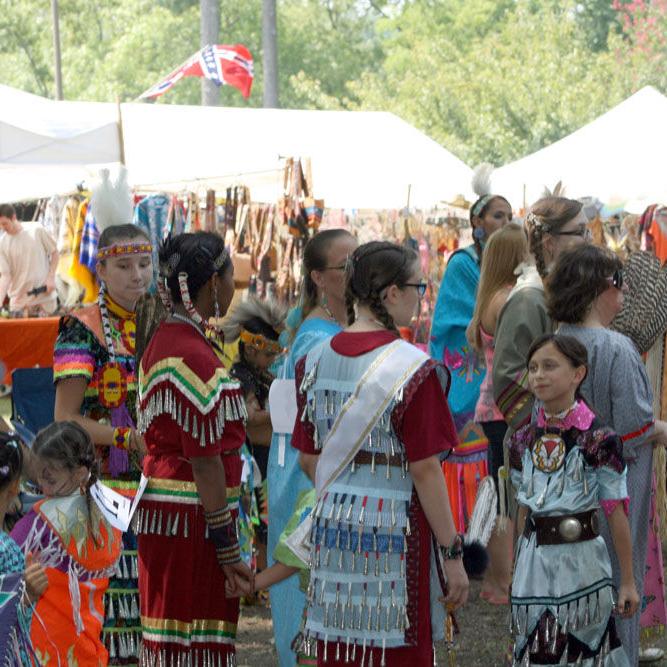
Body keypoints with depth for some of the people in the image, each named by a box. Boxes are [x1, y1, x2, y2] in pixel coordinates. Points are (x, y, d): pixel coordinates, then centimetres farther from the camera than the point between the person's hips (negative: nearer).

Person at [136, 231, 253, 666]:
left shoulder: (163, 342, 12)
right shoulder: (196, 358, -18)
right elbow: (205, 462, -18)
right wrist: (229, 550, -15)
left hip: (161, 515, 10)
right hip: (192, 525, -10)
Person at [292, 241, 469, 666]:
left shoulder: (316, 361, 4)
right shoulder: (412, 369, -14)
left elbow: (308, 458, 10)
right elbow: (425, 470, -14)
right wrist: (453, 555, -8)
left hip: (332, 525, 6)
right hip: (395, 531, -6)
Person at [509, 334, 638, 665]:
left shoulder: (598, 438, -11)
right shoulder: (523, 440, 5)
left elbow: (616, 513, -8)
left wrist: (628, 581, -6)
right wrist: (519, 569, 17)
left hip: (580, 562, -5)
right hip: (534, 562, 5)